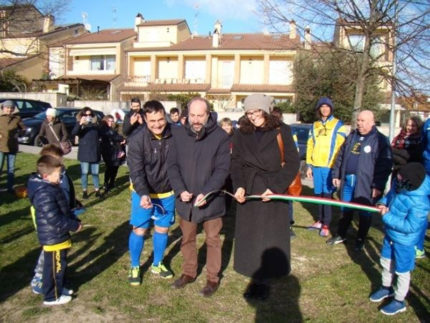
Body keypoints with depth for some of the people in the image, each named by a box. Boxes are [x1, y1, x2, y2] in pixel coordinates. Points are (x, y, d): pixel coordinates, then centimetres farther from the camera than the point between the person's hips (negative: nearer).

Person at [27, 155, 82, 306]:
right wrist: (75, 225, -20)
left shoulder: (50, 187, 6)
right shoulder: (44, 194, -28)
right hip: (53, 238, -10)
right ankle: (52, 296, 22)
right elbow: (54, 219, -30)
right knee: (54, 267, 6)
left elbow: (64, 209, 15)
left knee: (59, 264, 24)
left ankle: (59, 288, 41)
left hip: (57, 236, 10)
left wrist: (74, 221, 5)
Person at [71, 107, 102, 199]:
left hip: (95, 152, 2)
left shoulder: (95, 123, 7)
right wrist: (80, 124, -34)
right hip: (84, 153, -2)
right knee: (84, 172, 4)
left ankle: (97, 190, 19)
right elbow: (73, 133, -22)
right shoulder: (80, 123, -3)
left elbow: (99, 135, 22)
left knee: (95, 173, 9)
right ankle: (85, 191, 13)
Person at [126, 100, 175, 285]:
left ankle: (157, 265, 36)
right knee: (139, 230, 6)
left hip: (167, 192, 2)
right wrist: (144, 194, -35)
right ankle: (134, 267, 29)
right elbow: (136, 171, -22)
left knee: (162, 229, 14)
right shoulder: (137, 139, -19)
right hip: (143, 192, -2)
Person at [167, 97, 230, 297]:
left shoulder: (220, 136, -12)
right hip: (185, 199, 3)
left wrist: (206, 193, -23)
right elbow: (172, 165, -2)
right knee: (187, 239, 19)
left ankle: (213, 278, 28)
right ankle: (189, 273, 39)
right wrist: (180, 190, -15)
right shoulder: (179, 134, -3)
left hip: (211, 200, -3)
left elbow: (222, 169, -13)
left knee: (212, 240, 12)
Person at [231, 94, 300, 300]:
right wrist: (238, 186, -12)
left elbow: (292, 162, -6)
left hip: (274, 193, -2)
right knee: (249, 238, 7)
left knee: (271, 239, 5)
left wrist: (275, 187, -15)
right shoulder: (241, 134, 4)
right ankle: (256, 280, 23)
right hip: (248, 193, 3)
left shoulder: (281, 131, -5)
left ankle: (263, 281, 20)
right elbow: (236, 163, 5)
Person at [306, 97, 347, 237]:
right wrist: (309, 165, 10)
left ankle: (326, 225, 7)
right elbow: (310, 146, 14)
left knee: (327, 195, -1)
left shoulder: (338, 125, 1)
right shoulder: (314, 126, 14)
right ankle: (320, 221, 23)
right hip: (317, 166, 4)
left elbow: (341, 147, -5)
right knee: (319, 194, 11)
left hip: (330, 166, -4)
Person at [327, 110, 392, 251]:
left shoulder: (380, 140, -7)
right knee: (345, 210, 16)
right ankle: (341, 235, 31)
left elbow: (385, 165, -11)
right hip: (347, 180, 5)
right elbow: (340, 157, 16)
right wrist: (336, 175, 12)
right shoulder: (351, 136, 11)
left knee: (364, 213, 8)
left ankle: (360, 239, 24)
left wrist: (378, 186, -15)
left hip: (365, 184, -5)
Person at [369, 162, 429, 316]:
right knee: (386, 262, 26)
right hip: (390, 233, 8)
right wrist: (383, 203, -12)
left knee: (402, 271, 13)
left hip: (404, 240, -7)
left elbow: (410, 227, -29)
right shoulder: (399, 184, -15)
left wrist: (387, 217, -26)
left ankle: (399, 302, 35)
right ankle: (386, 288, 51)